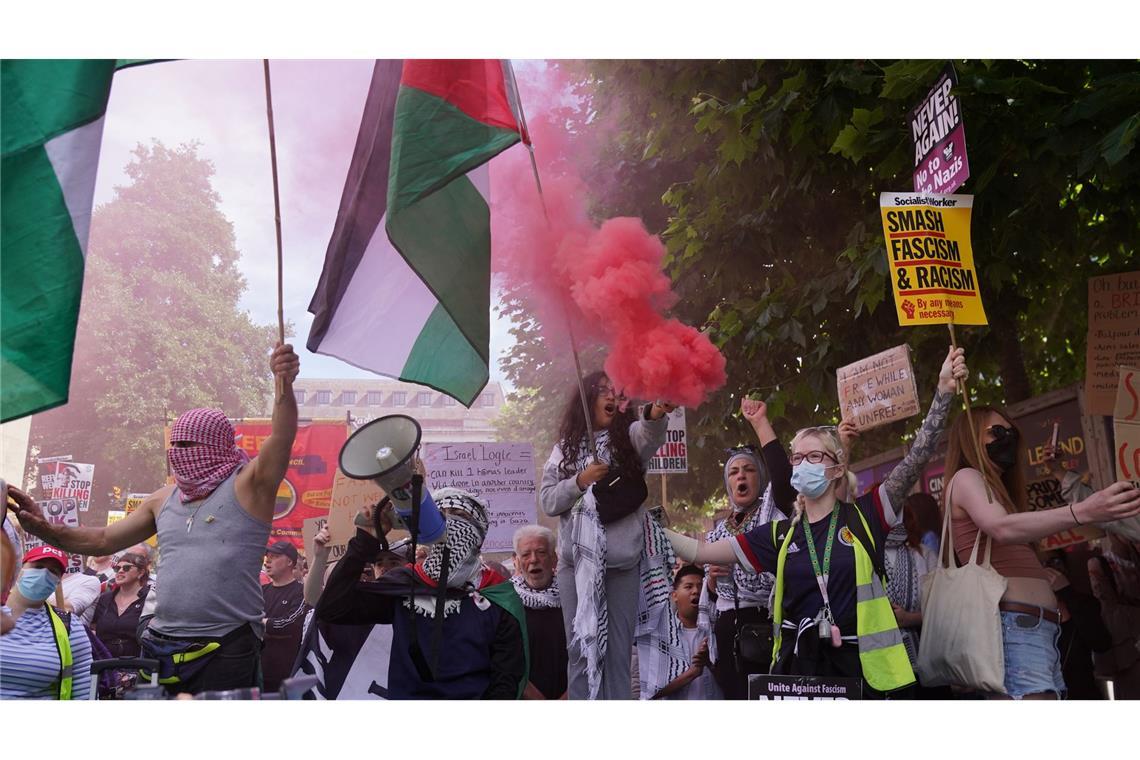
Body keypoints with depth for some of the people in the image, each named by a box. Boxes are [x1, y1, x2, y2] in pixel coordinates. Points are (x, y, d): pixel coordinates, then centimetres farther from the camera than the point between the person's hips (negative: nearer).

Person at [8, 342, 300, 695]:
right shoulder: (164, 499, 15)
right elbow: (104, 540, 22)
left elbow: (282, 436, -19)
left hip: (227, 649, -6)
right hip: (160, 645, 6)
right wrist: (47, 530, 6)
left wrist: (284, 385, -37)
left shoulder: (247, 486, -3)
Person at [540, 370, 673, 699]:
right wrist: (580, 481, -10)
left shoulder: (629, 437, 7)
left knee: (618, 650, 1)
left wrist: (656, 413, -40)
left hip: (622, 562, -1)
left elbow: (651, 434, -17)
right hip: (577, 561, 1)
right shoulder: (565, 448, 11)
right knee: (581, 649, 3)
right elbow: (547, 501, 6)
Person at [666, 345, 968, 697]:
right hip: (796, 667, 2)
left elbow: (916, 458, -8)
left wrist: (944, 390, -16)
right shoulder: (781, 534, 8)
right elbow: (700, 551, 9)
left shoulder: (863, 517, 1)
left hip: (856, 667, -2)